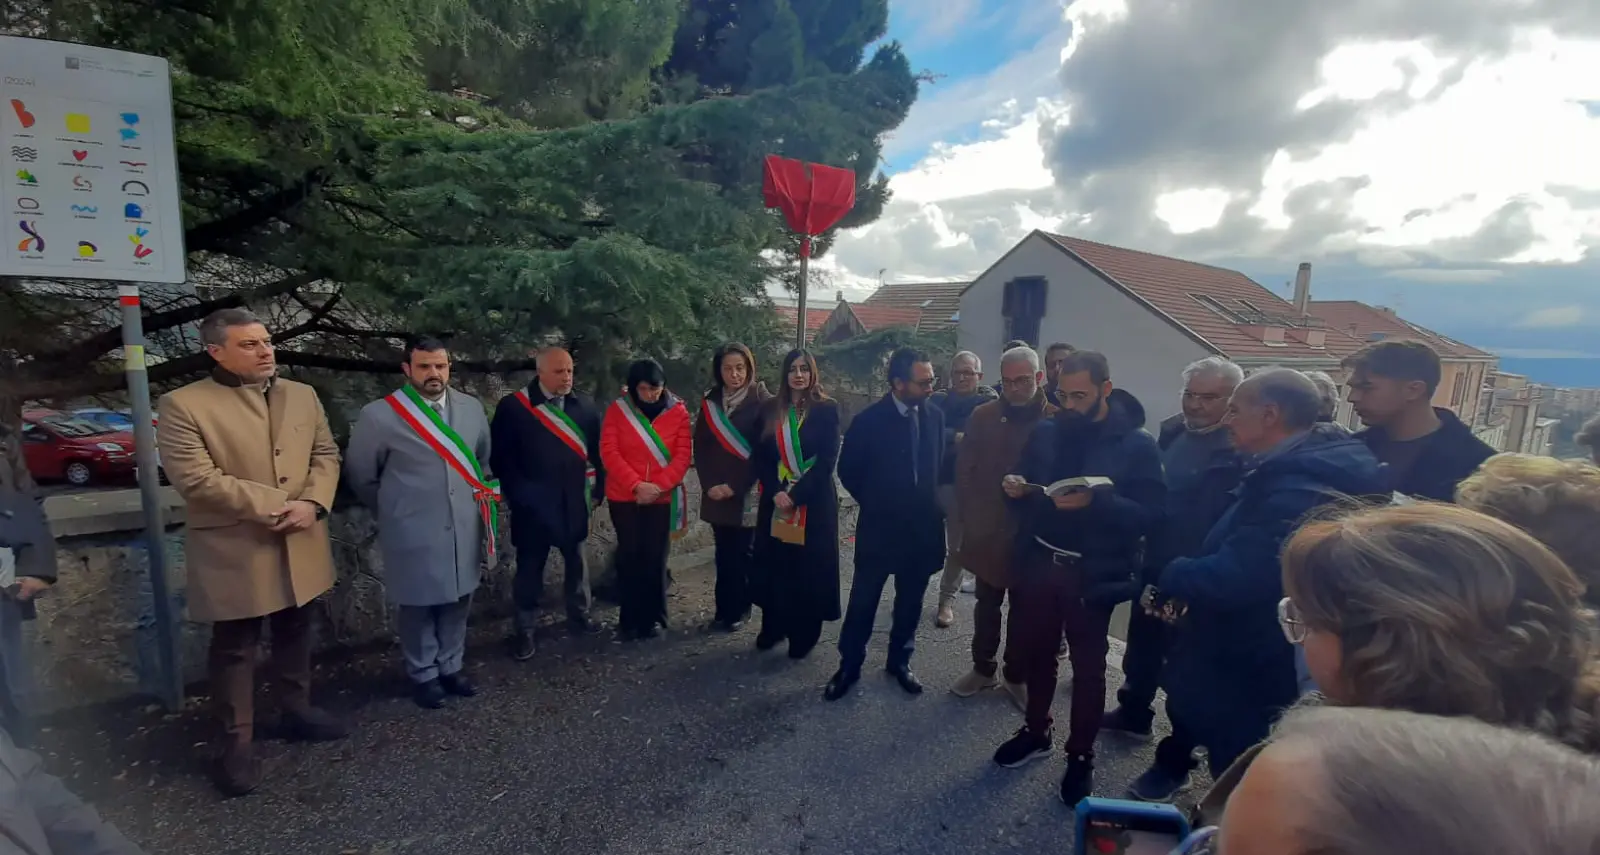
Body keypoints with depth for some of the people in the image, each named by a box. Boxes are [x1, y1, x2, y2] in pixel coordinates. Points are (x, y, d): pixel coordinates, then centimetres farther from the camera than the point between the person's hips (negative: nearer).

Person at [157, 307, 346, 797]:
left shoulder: (302, 396, 7)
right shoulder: (184, 405, -9)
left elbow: (326, 454, 7)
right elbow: (196, 478, -17)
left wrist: (313, 503, -11)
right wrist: (275, 505, -19)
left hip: (301, 546, 5)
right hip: (236, 551, -5)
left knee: (295, 633, 19)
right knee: (235, 648, 8)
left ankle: (297, 709, 36)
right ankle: (237, 742, 22)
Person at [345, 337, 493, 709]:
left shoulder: (472, 407, 1)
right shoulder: (379, 415, -12)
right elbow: (359, 474, 0)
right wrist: (394, 509, 7)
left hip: (464, 530, 4)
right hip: (414, 534, -4)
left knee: (457, 603, 17)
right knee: (419, 607, 12)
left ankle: (451, 667, 36)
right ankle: (423, 675, 32)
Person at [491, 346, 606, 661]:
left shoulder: (584, 407, 2)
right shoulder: (513, 406, -7)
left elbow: (597, 452, 4)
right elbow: (499, 456, -6)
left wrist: (597, 490, 1)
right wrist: (517, 493, -8)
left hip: (573, 501, 3)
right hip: (532, 504, -3)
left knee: (576, 559, 17)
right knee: (530, 566, 9)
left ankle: (579, 613, 35)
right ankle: (524, 629, 23)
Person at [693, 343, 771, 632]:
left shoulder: (762, 401, -7)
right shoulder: (710, 402, 7)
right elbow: (701, 447, 6)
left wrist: (735, 486, -12)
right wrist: (709, 484, -6)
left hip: (747, 493, -3)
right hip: (716, 493, 4)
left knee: (741, 553, 4)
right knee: (723, 554, 9)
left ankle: (738, 609, 19)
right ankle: (724, 609, 21)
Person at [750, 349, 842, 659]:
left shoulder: (827, 409, -4)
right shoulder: (770, 410, 6)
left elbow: (827, 461, -10)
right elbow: (760, 456, 3)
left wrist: (796, 495, -16)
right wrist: (776, 492, -12)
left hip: (814, 502, -3)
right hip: (776, 500, 3)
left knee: (808, 567, 3)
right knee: (774, 565, 8)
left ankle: (804, 634, 18)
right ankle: (773, 627, 26)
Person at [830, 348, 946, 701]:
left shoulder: (935, 416, -2)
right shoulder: (868, 420, -13)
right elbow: (848, 471, -2)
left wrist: (931, 506, 5)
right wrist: (875, 504, 2)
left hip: (922, 526, 4)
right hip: (880, 527, -3)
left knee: (910, 602, 16)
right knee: (863, 601, 9)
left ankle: (899, 660, 35)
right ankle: (849, 665, 25)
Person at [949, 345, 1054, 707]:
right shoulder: (982, 416, -1)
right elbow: (964, 469, 4)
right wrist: (973, 512, -1)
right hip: (987, 530, 2)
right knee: (987, 605, 16)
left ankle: (1016, 676, 30)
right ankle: (984, 669, 32)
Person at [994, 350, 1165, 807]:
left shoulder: (1137, 444, -10)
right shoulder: (1046, 432, 2)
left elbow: (1151, 515, -16)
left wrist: (1095, 501, -30)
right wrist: (1016, 490, -12)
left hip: (1093, 574, -3)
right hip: (1039, 563, 4)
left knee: (1088, 665, 12)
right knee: (1037, 652, 17)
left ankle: (1081, 755, 30)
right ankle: (1036, 731, 39)